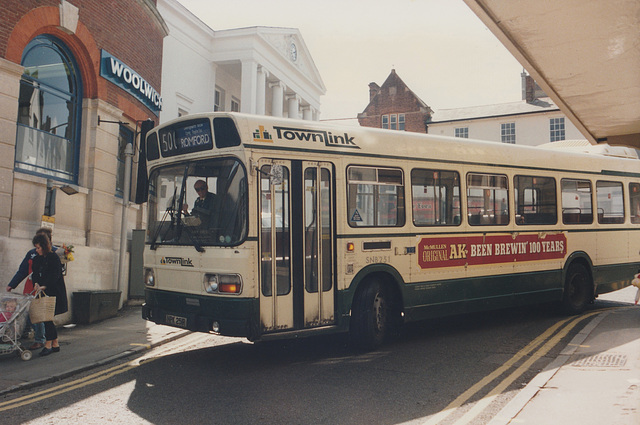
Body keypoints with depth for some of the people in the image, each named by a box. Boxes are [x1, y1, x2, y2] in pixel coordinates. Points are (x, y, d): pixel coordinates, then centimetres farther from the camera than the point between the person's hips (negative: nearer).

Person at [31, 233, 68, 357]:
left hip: (54, 292, -7)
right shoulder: (37, 259, 12)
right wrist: (36, 284, -9)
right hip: (43, 293, 7)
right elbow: (36, 274, 11)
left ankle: (48, 345, -1)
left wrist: (44, 286, -27)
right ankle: (55, 344, 15)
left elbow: (55, 276, -17)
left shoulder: (54, 258, -9)